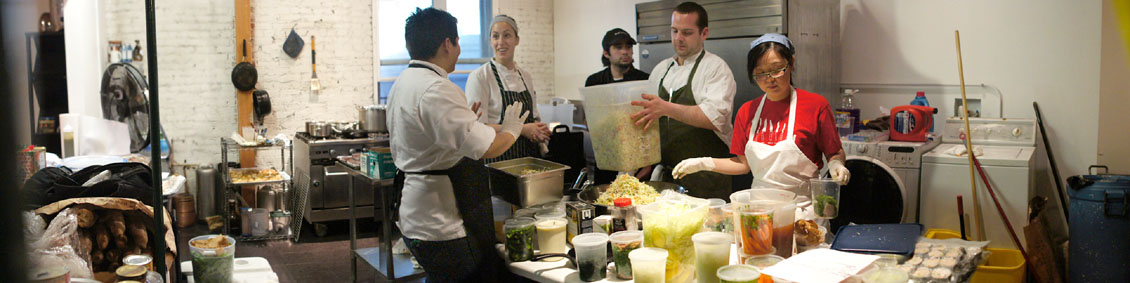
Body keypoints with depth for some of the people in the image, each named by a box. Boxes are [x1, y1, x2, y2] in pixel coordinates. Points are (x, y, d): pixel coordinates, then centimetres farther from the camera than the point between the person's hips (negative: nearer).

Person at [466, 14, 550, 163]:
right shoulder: (479, 77, -8)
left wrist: (540, 130, -2)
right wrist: (521, 129, -17)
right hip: (497, 159, -5)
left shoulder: (525, 76, 12)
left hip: (529, 155, 6)